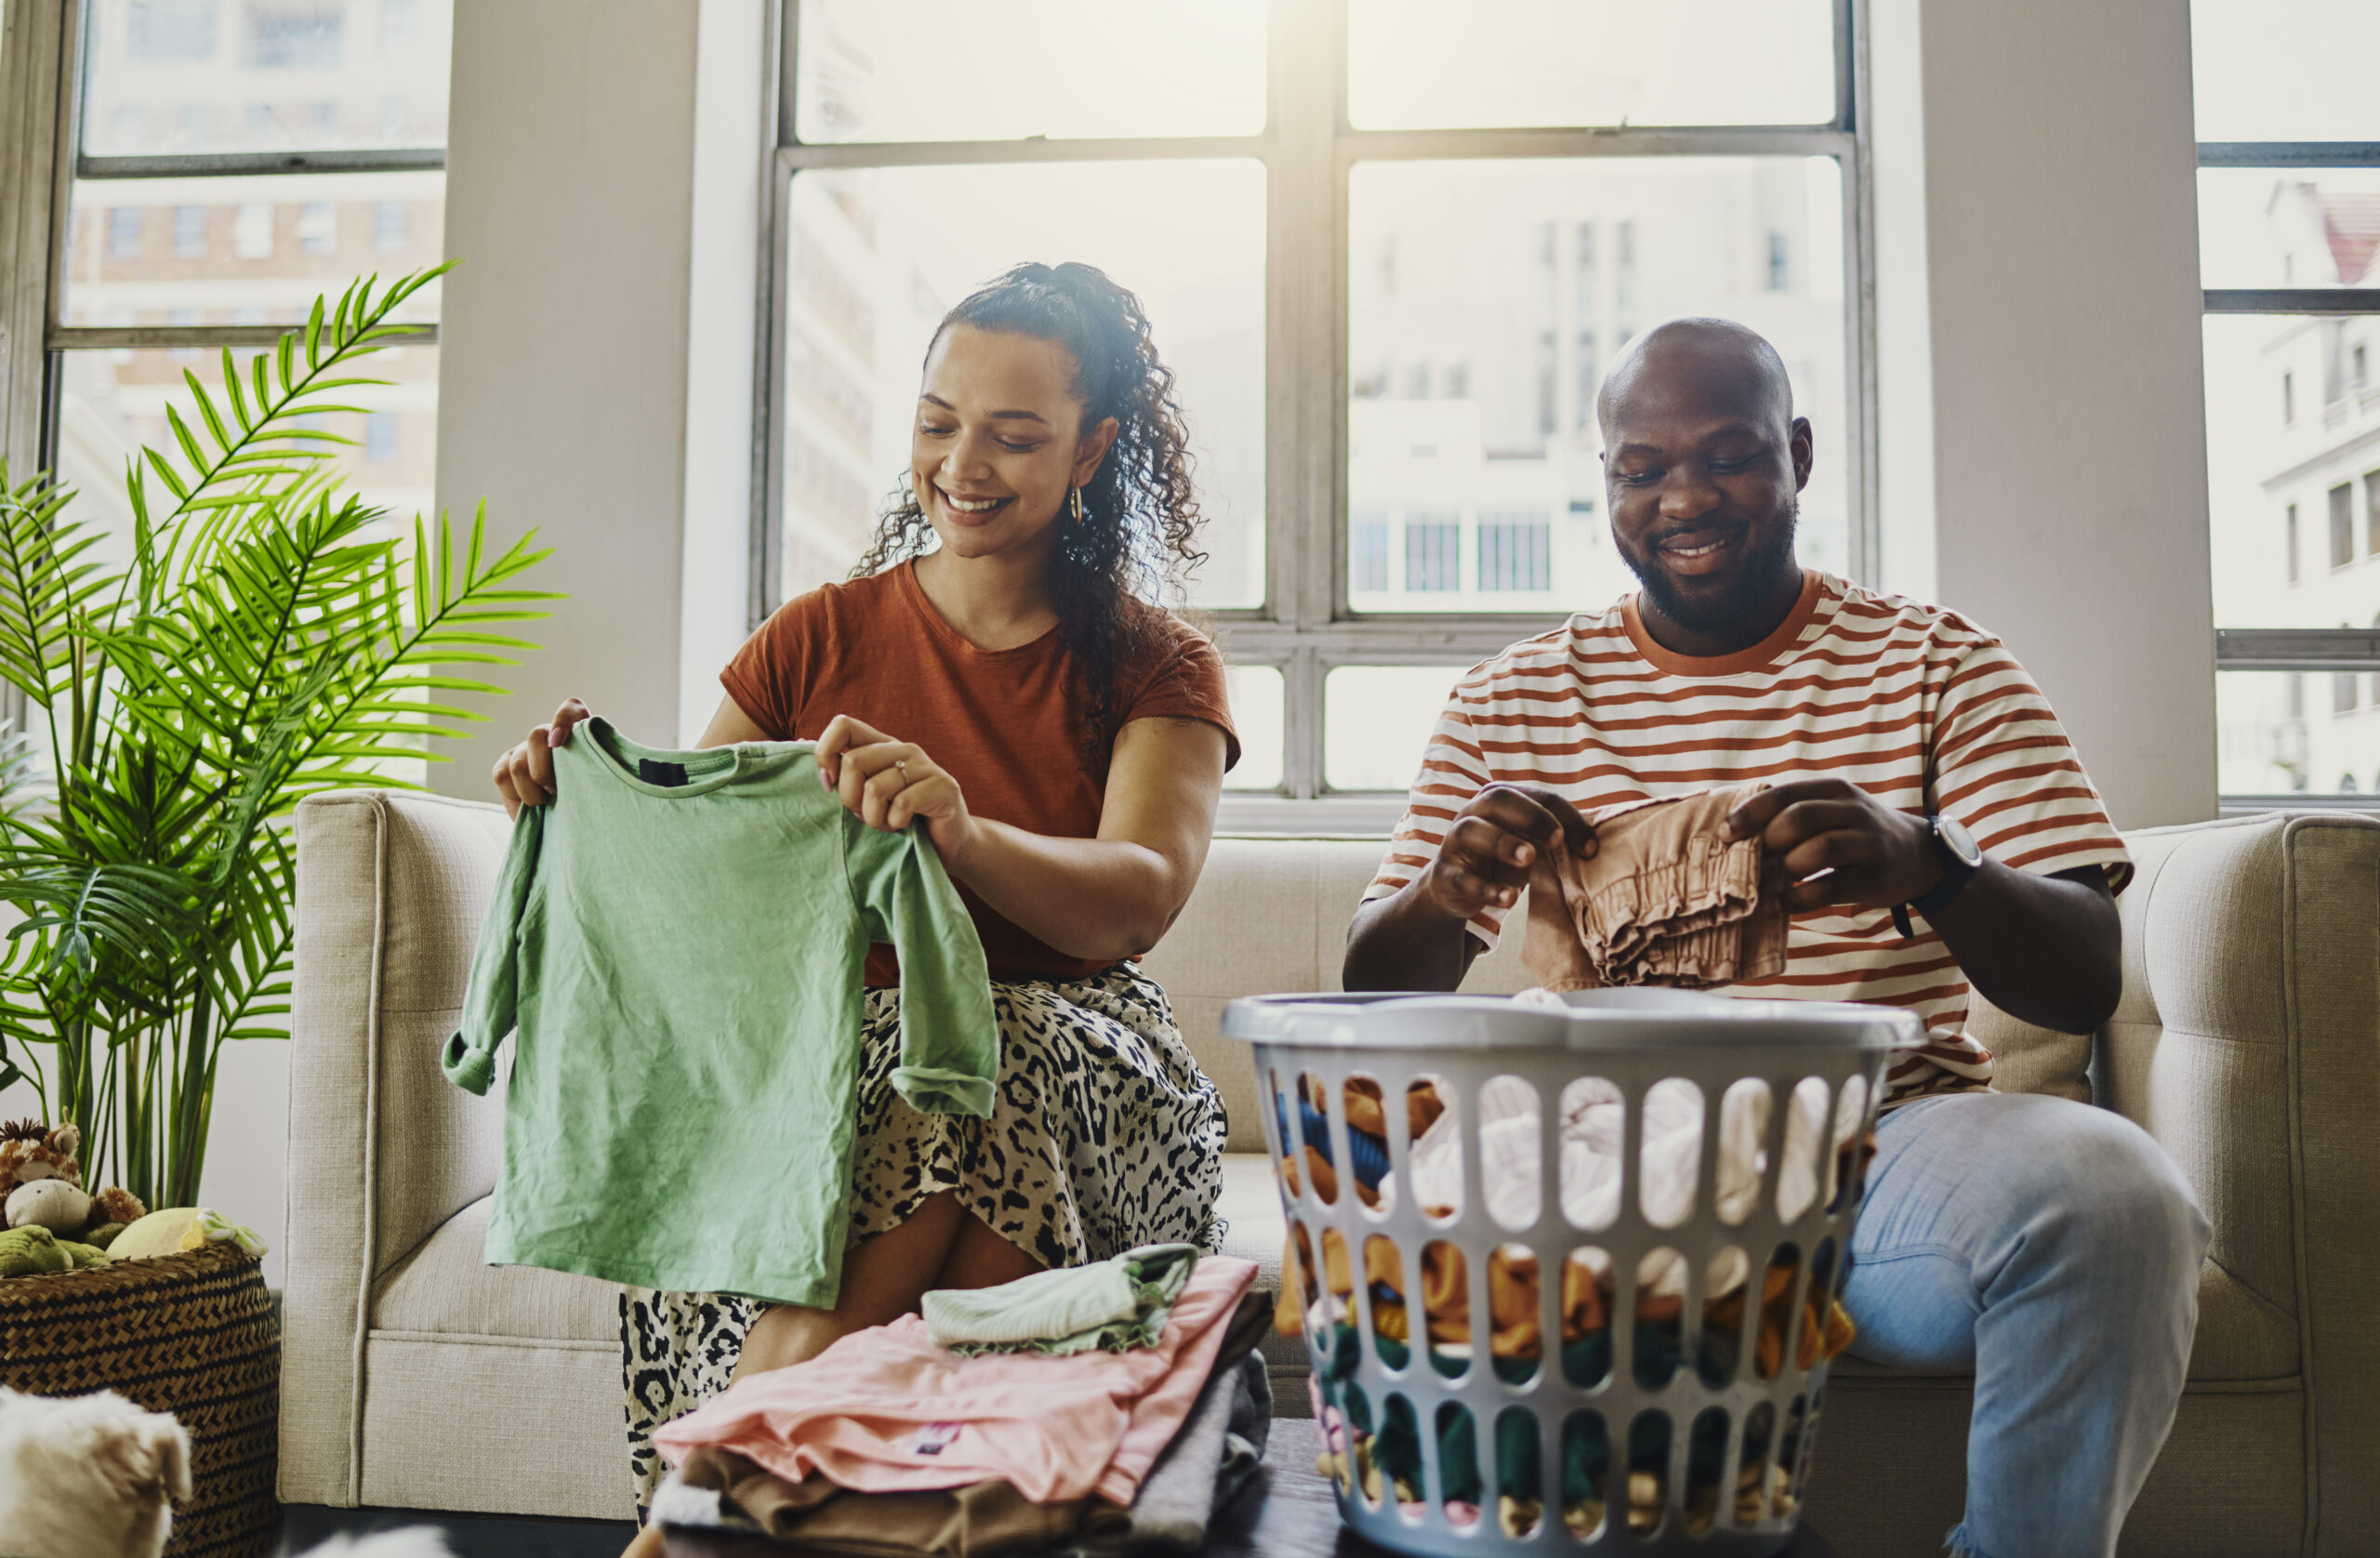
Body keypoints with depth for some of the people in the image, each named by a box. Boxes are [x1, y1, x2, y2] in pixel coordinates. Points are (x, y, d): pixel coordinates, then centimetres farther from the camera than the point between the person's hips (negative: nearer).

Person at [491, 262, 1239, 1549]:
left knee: (979, 1076, -35)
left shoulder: (1157, 669, 6)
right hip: (839, 1055, 1)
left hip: (1072, 1065, 0)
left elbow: (1136, 902, -14)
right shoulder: (818, 641, 12)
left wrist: (960, 832, -36)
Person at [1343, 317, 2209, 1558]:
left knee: (2109, 1191, -30)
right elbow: (1378, 993, 6)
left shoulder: (1938, 665, 7)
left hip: (1883, 1138, 0)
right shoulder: (1507, 702, 9)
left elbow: (2088, 980, -3)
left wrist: (1928, 870, -25)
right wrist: (1442, 894, -19)